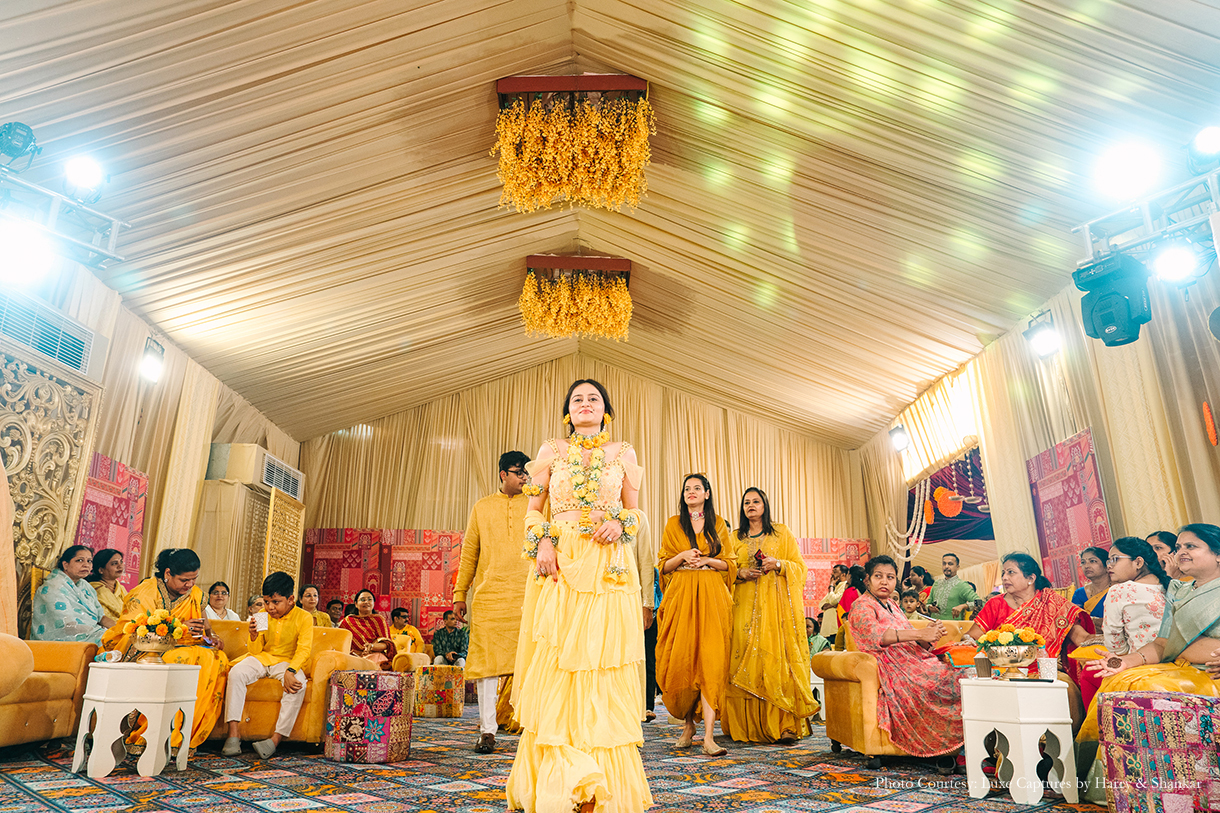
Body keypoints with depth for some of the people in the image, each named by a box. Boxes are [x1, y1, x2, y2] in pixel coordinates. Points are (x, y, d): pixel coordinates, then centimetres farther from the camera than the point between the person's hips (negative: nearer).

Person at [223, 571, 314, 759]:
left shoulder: (304, 618, -8)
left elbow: (303, 650, -14)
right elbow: (255, 651, 4)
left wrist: (290, 671, -31)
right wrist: (254, 636, -18)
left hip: (287, 661, -3)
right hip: (261, 658, 3)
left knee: (297, 684, -33)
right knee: (236, 673, -26)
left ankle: (276, 738, -29)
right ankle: (234, 733, -25)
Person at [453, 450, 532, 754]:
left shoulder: (534, 505, 11)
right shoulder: (482, 508, 12)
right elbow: (469, 553, 13)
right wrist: (460, 594, 9)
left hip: (527, 594, 0)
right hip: (488, 594, 0)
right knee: (486, 660, 1)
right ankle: (487, 729, 11)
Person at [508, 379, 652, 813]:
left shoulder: (623, 454, 12)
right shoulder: (551, 452, 11)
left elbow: (635, 511, 14)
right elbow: (533, 509, 11)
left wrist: (619, 523, -8)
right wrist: (543, 542, -7)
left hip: (610, 568, 0)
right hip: (560, 565, 0)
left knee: (604, 665, 0)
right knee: (554, 665, -3)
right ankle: (555, 776, 8)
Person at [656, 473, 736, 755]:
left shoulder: (718, 524, 12)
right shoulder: (673, 524, 11)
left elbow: (730, 564, 10)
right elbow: (663, 565, 10)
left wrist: (708, 560, -8)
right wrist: (683, 556, -9)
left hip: (712, 597, 0)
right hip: (681, 596, 1)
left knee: (711, 660, -10)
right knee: (681, 658, -1)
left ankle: (708, 735, -13)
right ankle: (688, 723, 19)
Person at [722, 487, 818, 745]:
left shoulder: (782, 533, 10)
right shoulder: (735, 538, 17)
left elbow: (800, 567, 7)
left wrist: (778, 564, -11)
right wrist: (741, 573, -5)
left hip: (776, 604, -2)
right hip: (745, 605, 2)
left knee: (776, 658, -10)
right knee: (747, 661, -3)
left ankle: (785, 725, -9)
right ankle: (748, 725, 4)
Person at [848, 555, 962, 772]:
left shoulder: (893, 605, 25)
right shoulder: (861, 606, 1)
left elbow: (914, 642, 19)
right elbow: (876, 635, -20)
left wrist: (930, 633, -4)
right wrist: (920, 634, -26)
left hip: (914, 661, 8)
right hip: (893, 668, -7)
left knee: (957, 678, -18)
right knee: (941, 684, -30)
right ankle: (946, 751, -22)